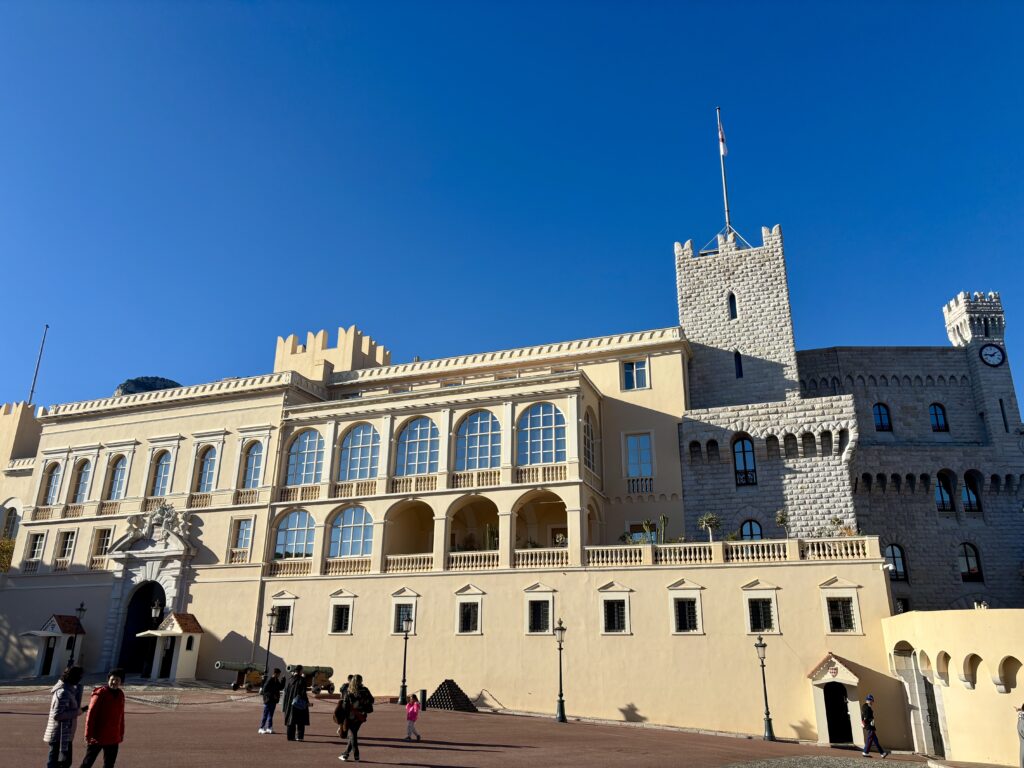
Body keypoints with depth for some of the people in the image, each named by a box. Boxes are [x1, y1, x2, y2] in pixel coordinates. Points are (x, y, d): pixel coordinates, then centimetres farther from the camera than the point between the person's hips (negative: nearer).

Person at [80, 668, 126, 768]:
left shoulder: (120, 694, 5)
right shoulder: (100, 693, -14)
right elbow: (91, 715, -15)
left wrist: (121, 733, 14)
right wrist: (88, 734, -16)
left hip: (113, 738, 6)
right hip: (97, 736, -5)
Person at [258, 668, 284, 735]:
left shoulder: (276, 680, 10)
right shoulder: (269, 680, -16)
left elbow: (280, 687, 15)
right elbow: (265, 689, -18)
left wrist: (283, 681, 0)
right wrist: (273, 695, -20)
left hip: (273, 700, 8)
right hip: (268, 700, -8)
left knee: (271, 714, 11)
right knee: (266, 714, -2)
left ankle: (269, 728, 17)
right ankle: (261, 728, 5)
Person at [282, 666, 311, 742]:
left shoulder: (289, 680, 2)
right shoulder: (302, 680, -12)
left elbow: (286, 691, 8)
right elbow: (303, 692, -14)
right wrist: (307, 702, -10)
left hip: (290, 702, 5)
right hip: (300, 703, -5)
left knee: (291, 720, 12)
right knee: (300, 720, 3)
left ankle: (291, 736, 13)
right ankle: (299, 736, -1)